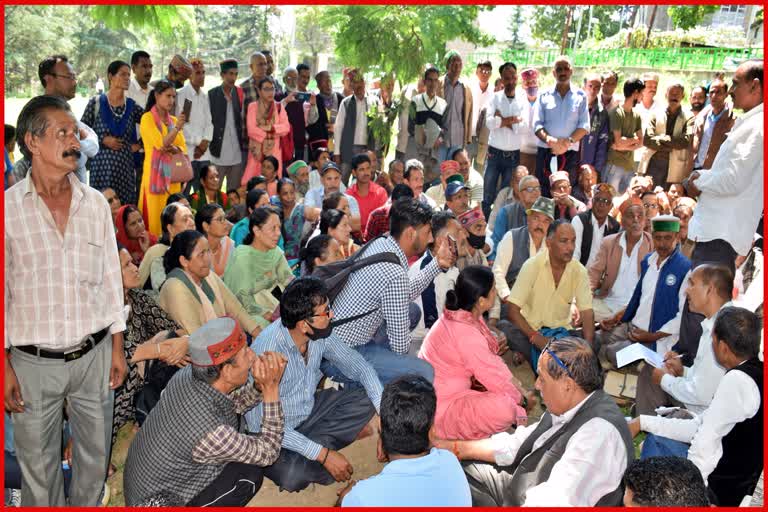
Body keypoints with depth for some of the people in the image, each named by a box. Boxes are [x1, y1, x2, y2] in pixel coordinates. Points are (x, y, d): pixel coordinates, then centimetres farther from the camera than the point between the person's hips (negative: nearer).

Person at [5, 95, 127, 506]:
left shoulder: (96, 203, 1)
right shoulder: (9, 207, -8)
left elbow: (111, 279, 6)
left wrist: (117, 348, 6)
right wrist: (5, 365, -5)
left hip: (94, 355, 3)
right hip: (33, 362, -2)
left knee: (95, 457, 16)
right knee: (38, 465, 14)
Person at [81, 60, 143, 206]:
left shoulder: (132, 106, 7)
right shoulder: (96, 102, 0)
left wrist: (139, 144, 5)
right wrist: (103, 140, -8)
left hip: (125, 166, 2)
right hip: (102, 164, -2)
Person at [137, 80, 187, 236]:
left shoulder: (174, 120, 14)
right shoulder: (147, 118, -3)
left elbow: (183, 148, 9)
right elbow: (161, 144, -15)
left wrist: (174, 149, -12)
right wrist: (177, 128, -27)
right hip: (154, 172, -5)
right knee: (154, 217, -5)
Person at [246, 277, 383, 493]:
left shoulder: (321, 334, -12)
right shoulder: (267, 351, -33)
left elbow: (357, 365, 0)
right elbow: (263, 425, -30)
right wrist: (323, 455, -30)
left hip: (311, 410, 6)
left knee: (367, 401, -8)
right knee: (292, 475, -34)